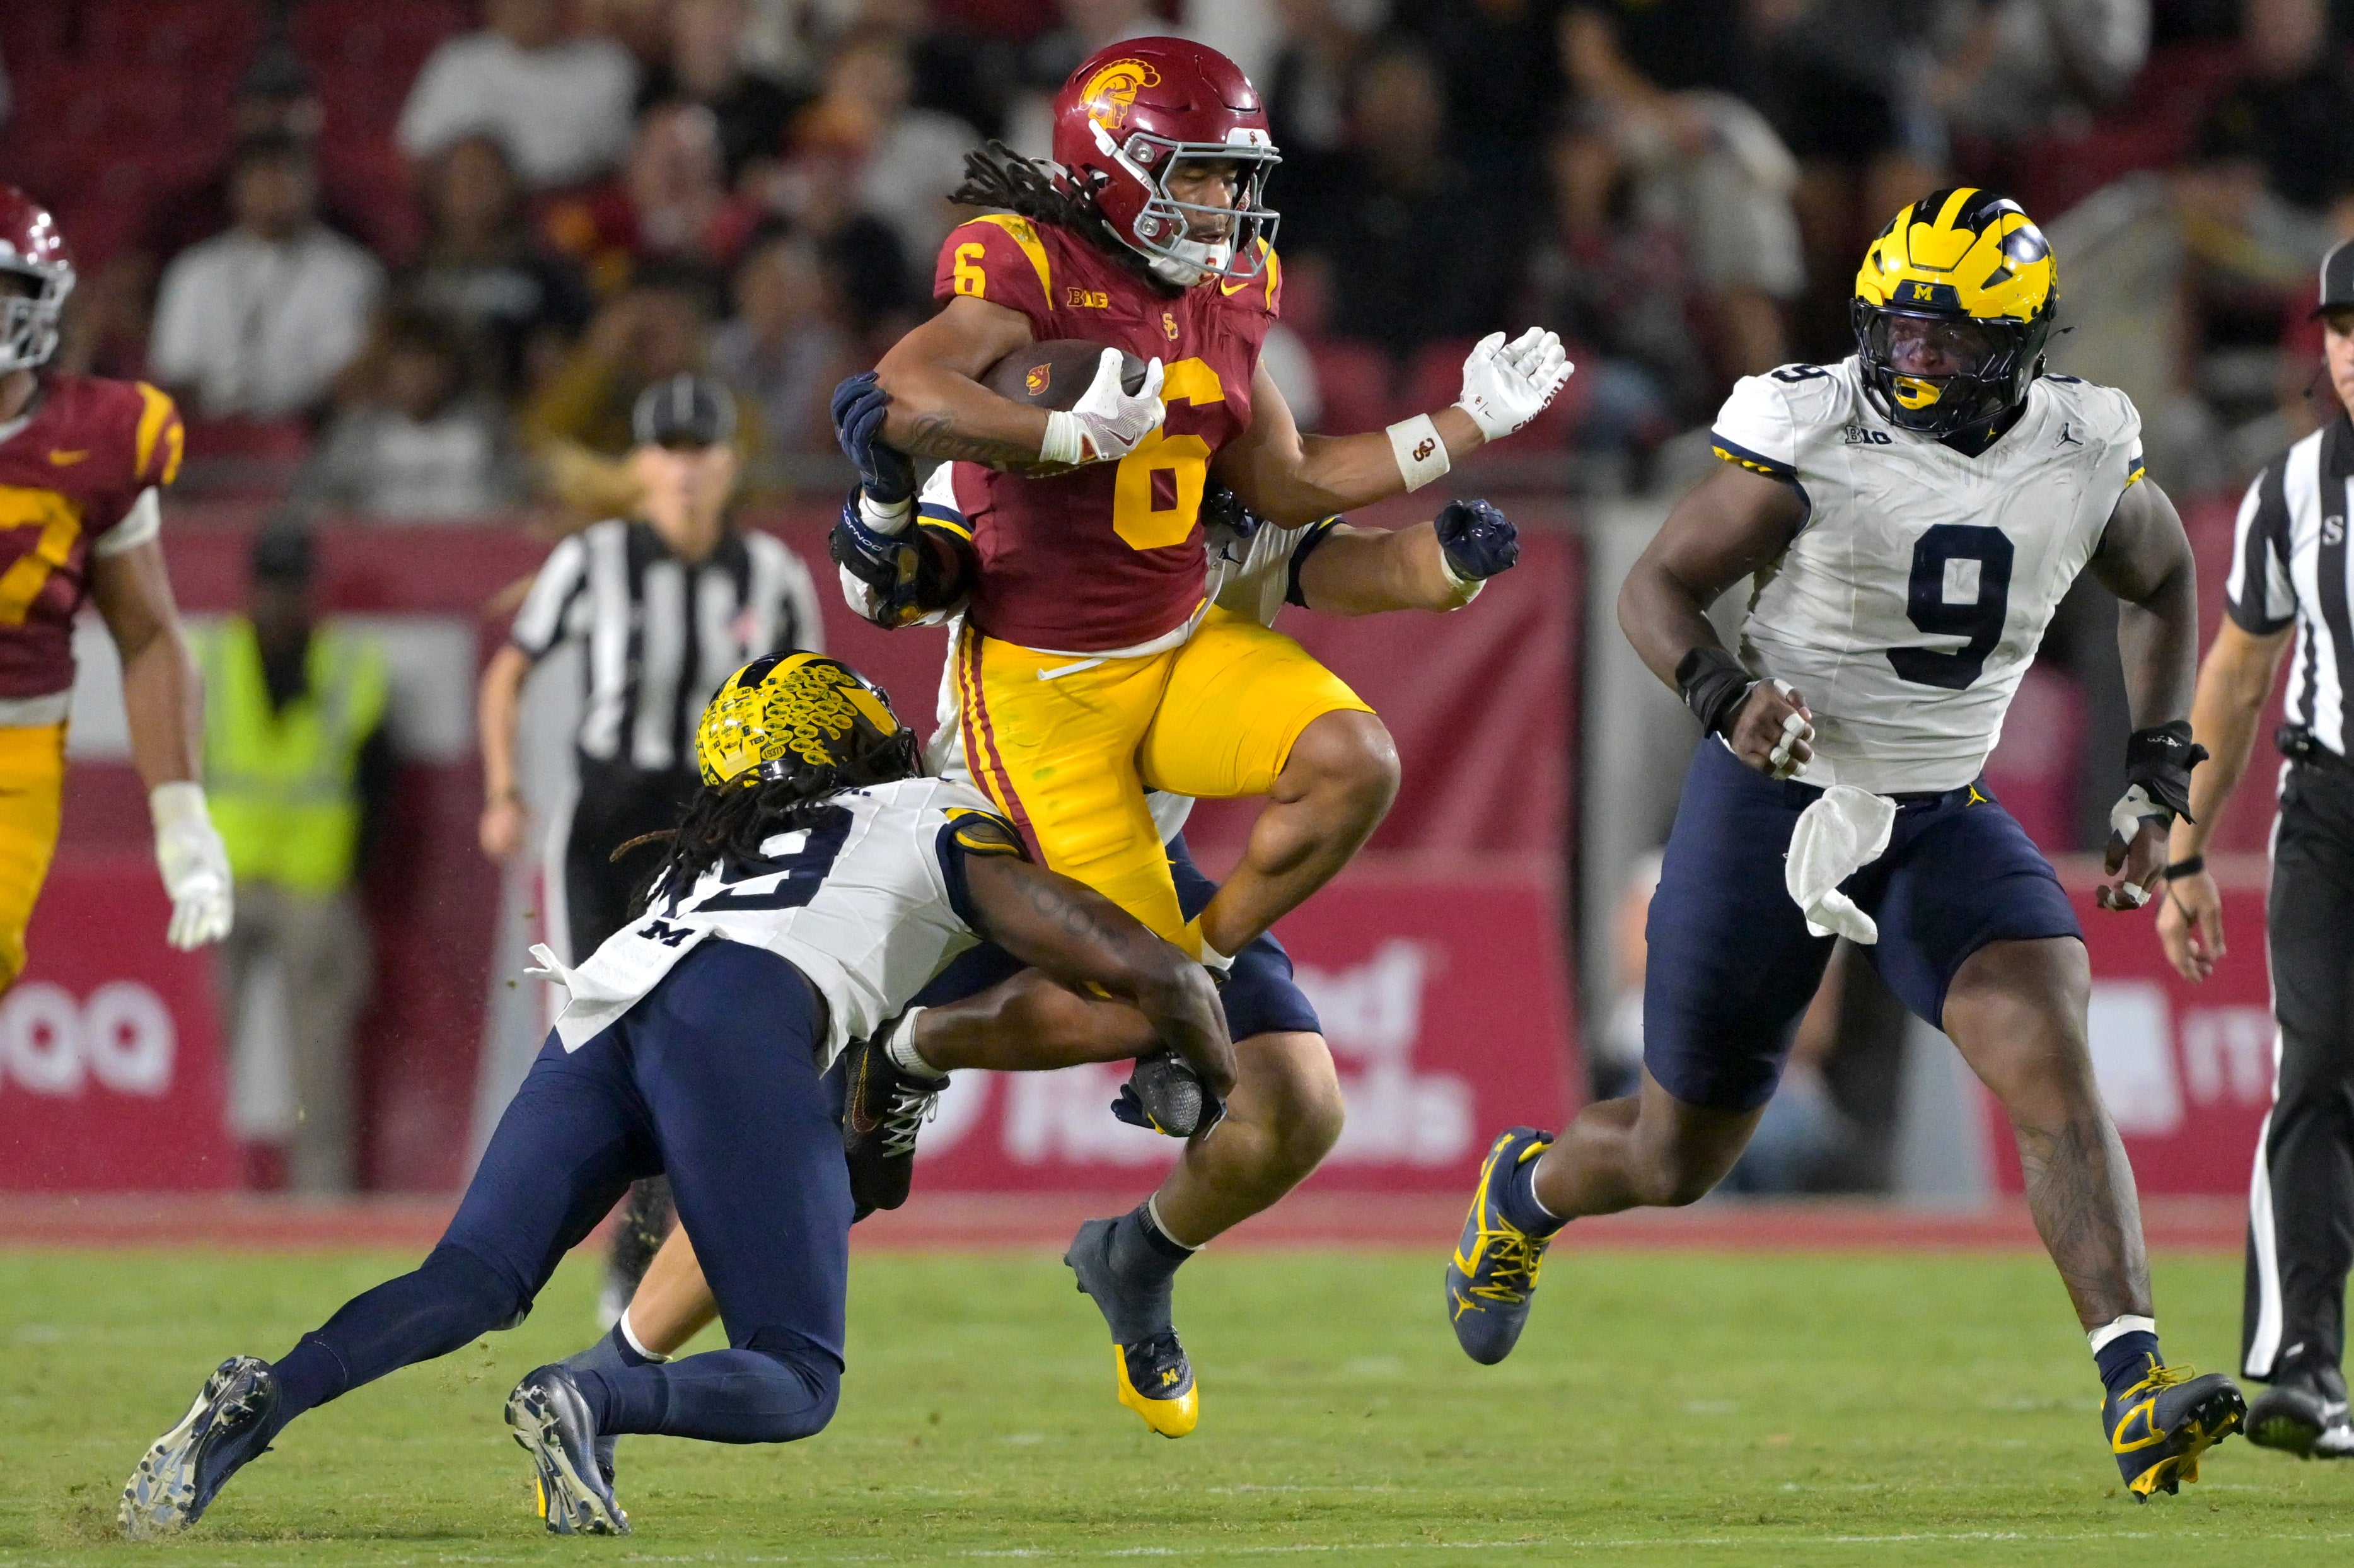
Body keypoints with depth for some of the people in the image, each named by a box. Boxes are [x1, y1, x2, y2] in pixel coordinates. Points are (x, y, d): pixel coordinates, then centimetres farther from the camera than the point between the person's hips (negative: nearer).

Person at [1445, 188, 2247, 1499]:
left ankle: (2137, 1388, -30)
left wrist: (2157, 784, 7)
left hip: (1943, 817, 2)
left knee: (2052, 1062, -24)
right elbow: (1660, 585, -9)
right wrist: (1728, 695, -30)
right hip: (1774, 803, -2)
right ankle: (1529, 1188, 45)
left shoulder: (2086, 461, -6)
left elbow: (2164, 582, 16)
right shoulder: (1815, 439, -17)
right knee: (1677, 1161, 10)